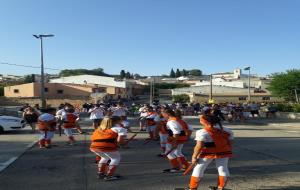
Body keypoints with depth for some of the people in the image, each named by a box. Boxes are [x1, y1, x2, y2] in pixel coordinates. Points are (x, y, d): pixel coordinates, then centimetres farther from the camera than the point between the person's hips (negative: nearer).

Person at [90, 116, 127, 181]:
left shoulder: (100, 128, 31)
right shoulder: (120, 129, 13)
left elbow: (93, 138, 24)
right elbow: (120, 140, -2)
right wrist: (124, 142, 20)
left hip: (93, 146, 7)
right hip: (106, 146, -6)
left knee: (105, 158, 32)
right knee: (116, 158, 17)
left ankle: (100, 173, 35)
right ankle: (109, 175, 12)